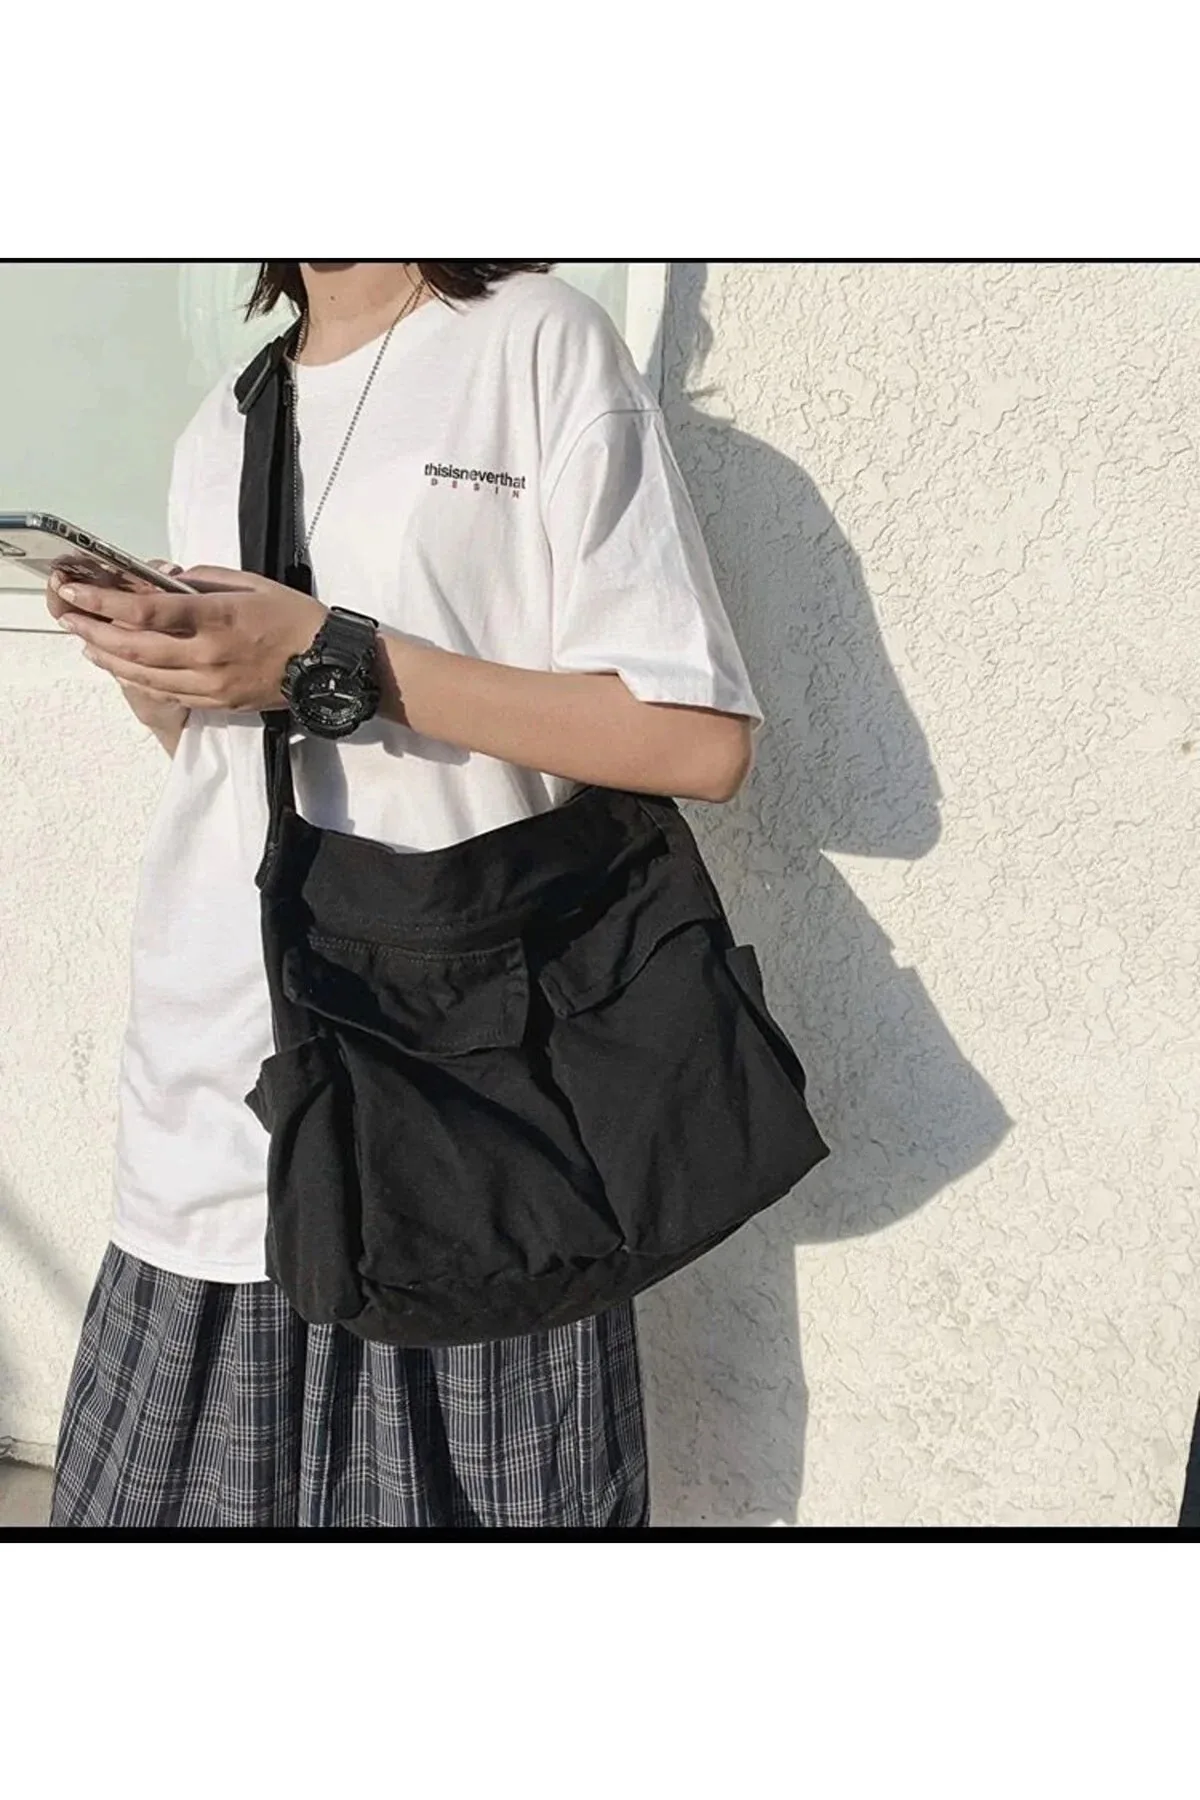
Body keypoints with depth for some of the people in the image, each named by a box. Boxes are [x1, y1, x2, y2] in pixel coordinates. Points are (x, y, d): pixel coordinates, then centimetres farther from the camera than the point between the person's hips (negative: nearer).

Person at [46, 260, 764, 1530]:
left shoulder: (539, 340, -3)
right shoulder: (221, 426, 17)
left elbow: (700, 743, -11)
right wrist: (155, 668, 1)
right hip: (215, 1102, 6)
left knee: (476, 1502, 4)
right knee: (167, 1491, 10)